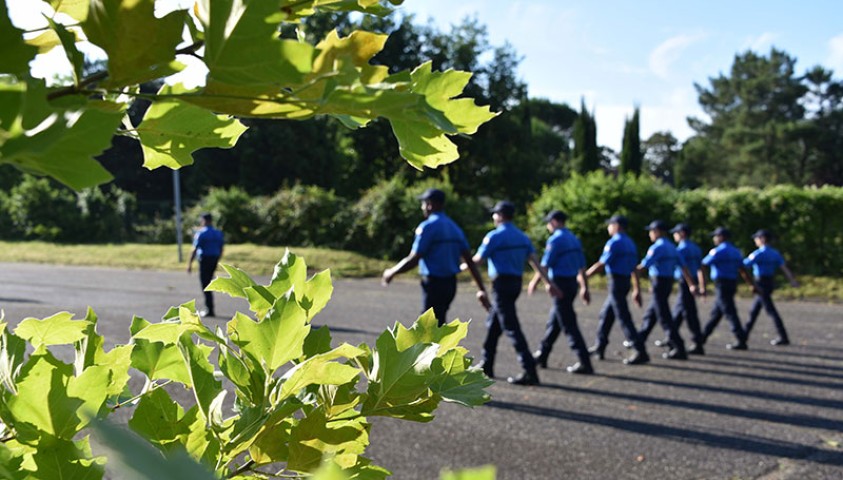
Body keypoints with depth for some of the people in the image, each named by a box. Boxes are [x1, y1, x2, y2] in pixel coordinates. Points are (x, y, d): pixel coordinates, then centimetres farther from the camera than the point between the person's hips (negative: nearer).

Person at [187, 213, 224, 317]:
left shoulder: (201, 233, -9)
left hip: (204, 260, -6)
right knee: (208, 283, 18)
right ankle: (209, 308, 20)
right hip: (214, 259, 6)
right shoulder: (218, 233, 10)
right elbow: (221, 250, 13)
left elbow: (194, 250, -12)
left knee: (205, 285, -1)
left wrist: (190, 263, -9)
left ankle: (209, 310, -1)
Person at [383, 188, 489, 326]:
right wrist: (481, 289, 8)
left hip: (434, 284, -8)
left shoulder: (428, 226, -12)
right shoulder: (454, 227, 12)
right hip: (451, 283, 8)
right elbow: (470, 261, 7)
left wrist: (391, 272, 0)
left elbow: (413, 260, -16)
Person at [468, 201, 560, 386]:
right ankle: (486, 367, 24)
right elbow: (535, 261, 5)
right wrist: (549, 283, 3)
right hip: (516, 283, 8)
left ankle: (530, 372, -15)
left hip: (502, 284, -8)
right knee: (492, 324, 18)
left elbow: (477, 259, -4)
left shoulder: (494, 236, -10)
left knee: (511, 328, -10)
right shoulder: (522, 237, 11)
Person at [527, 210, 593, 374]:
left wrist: (534, 282, 1)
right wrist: (584, 288, 19)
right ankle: (541, 356, 28)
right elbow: (582, 266, 15)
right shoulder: (574, 239, 13)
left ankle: (585, 364, -7)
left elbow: (545, 265, -12)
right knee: (553, 323, 18)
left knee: (569, 326, -6)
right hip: (572, 283, 9)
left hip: (560, 285, -9)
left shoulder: (555, 239, -13)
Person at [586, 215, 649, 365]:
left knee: (624, 318, -8)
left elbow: (601, 264, -15)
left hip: (616, 282, -9)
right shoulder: (630, 243, 15)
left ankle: (640, 353, -9)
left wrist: (584, 275, -6)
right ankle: (599, 347, 25)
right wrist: (636, 290, 17)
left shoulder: (614, 243, -12)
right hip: (625, 282, 9)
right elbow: (634, 269, 15)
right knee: (606, 314, 18)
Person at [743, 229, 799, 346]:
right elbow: (784, 267, 2)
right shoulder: (775, 253, 9)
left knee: (771, 311, -7)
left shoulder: (759, 253, -15)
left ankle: (784, 338, -7)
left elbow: (745, 264, -14)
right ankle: (745, 333, 27)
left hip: (762, 284, -9)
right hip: (769, 283, 9)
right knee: (754, 310, 17)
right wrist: (792, 280, -3)